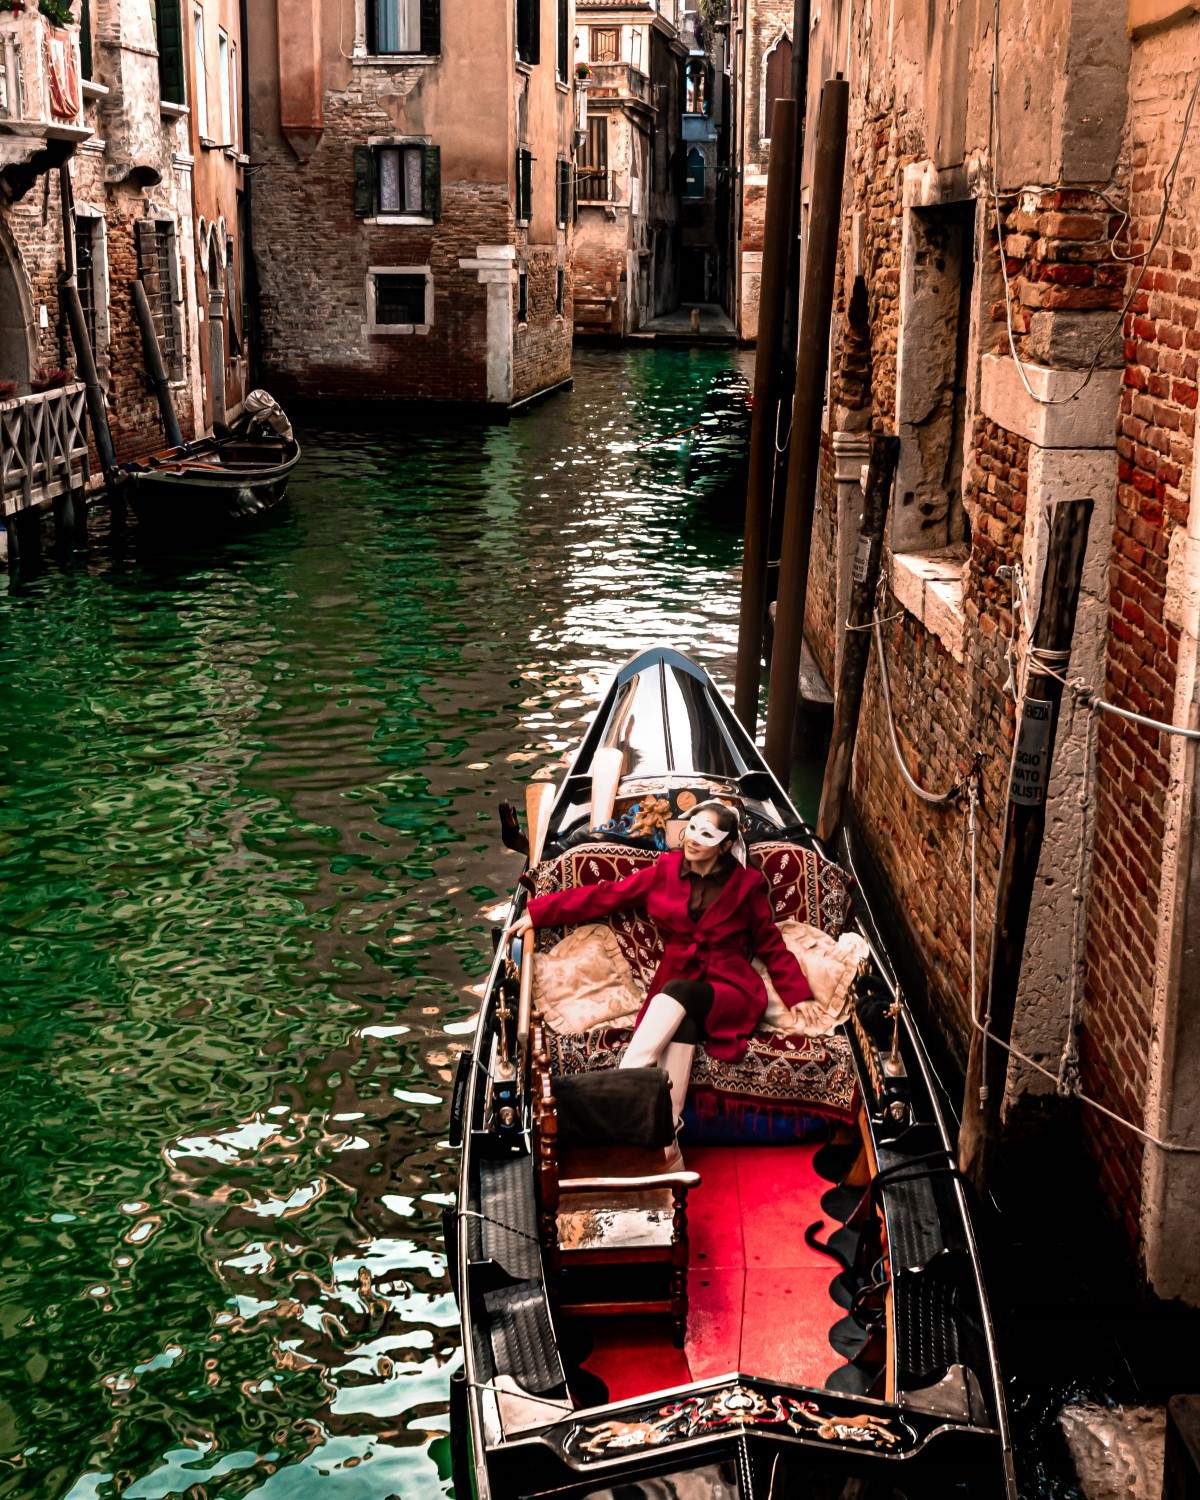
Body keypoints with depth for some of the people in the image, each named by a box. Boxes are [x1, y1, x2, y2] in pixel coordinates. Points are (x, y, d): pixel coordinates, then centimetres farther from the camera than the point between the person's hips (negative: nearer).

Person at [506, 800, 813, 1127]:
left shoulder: (746, 883, 3)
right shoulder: (666, 870, 7)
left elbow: (771, 945, 9)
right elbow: (606, 895, 7)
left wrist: (798, 996, -4)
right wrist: (537, 913, 3)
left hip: (729, 990, -1)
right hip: (676, 991, 2)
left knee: (678, 991, -35)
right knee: (682, 1021, -35)